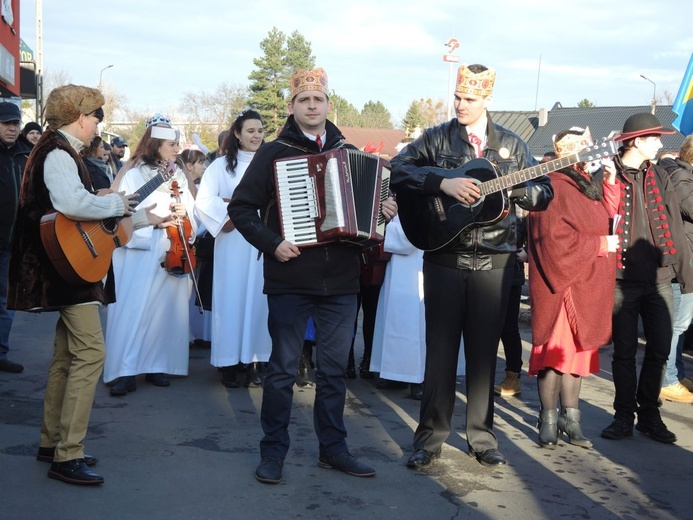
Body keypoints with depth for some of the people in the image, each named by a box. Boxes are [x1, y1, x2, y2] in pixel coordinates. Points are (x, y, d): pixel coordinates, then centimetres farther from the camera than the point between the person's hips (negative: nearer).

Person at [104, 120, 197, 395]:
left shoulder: (179, 177, 14)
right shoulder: (134, 175, 0)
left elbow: (192, 217, 15)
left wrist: (184, 214, -6)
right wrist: (155, 222, -16)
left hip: (174, 255, 5)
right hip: (140, 255, -5)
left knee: (167, 309, 5)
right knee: (133, 310, -10)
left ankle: (157, 365, 16)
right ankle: (126, 371, -6)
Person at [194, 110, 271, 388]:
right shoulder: (221, 165, 6)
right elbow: (203, 202, -5)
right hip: (233, 245, -2)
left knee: (259, 300, 2)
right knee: (232, 300, -2)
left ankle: (254, 362, 11)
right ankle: (229, 364, 6)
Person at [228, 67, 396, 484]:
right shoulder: (274, 153, 1)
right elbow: (241, 207, -1)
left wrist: (384, 213, 0)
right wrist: (272, 243, -13)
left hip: (341, 280, 4)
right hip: (290, 280, -3)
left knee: (335, 368, 10)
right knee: (283, 367, 3)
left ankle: (333, 448, 22)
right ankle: (274, 451, 14)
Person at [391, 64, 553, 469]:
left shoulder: (512, 145, 9)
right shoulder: (436, 138, 3)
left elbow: (545, 191, 8)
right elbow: (397, 170, -10)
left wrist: (515, 190, -12)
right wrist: (444, 183, -21)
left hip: (494, 263, 2)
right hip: (444, 258, -1)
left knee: (484, 351, 7)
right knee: (441, 349, 2)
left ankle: (482, 437, 18)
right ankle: (431, 437, 11)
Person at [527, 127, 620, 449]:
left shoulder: (588, 184, 16)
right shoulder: (553, 185, -12)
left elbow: (607, 218, 18)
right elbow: (555, 238, -18)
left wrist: (610, 182, 7)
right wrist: (601, 244, -12)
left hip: (588, 284, 8)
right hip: (563, 281, -8)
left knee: (578, 349, 12)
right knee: (556, 349, -3)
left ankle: (570, 417, 19)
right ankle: (549, 421, 7)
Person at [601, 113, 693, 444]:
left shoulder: (660, 178, 11)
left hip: (659, 280, 4)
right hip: (622, 280, -4)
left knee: (659, 350, 7)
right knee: (624, 351, 6)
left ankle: (649, 413, 22)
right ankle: (624, 416, 19)